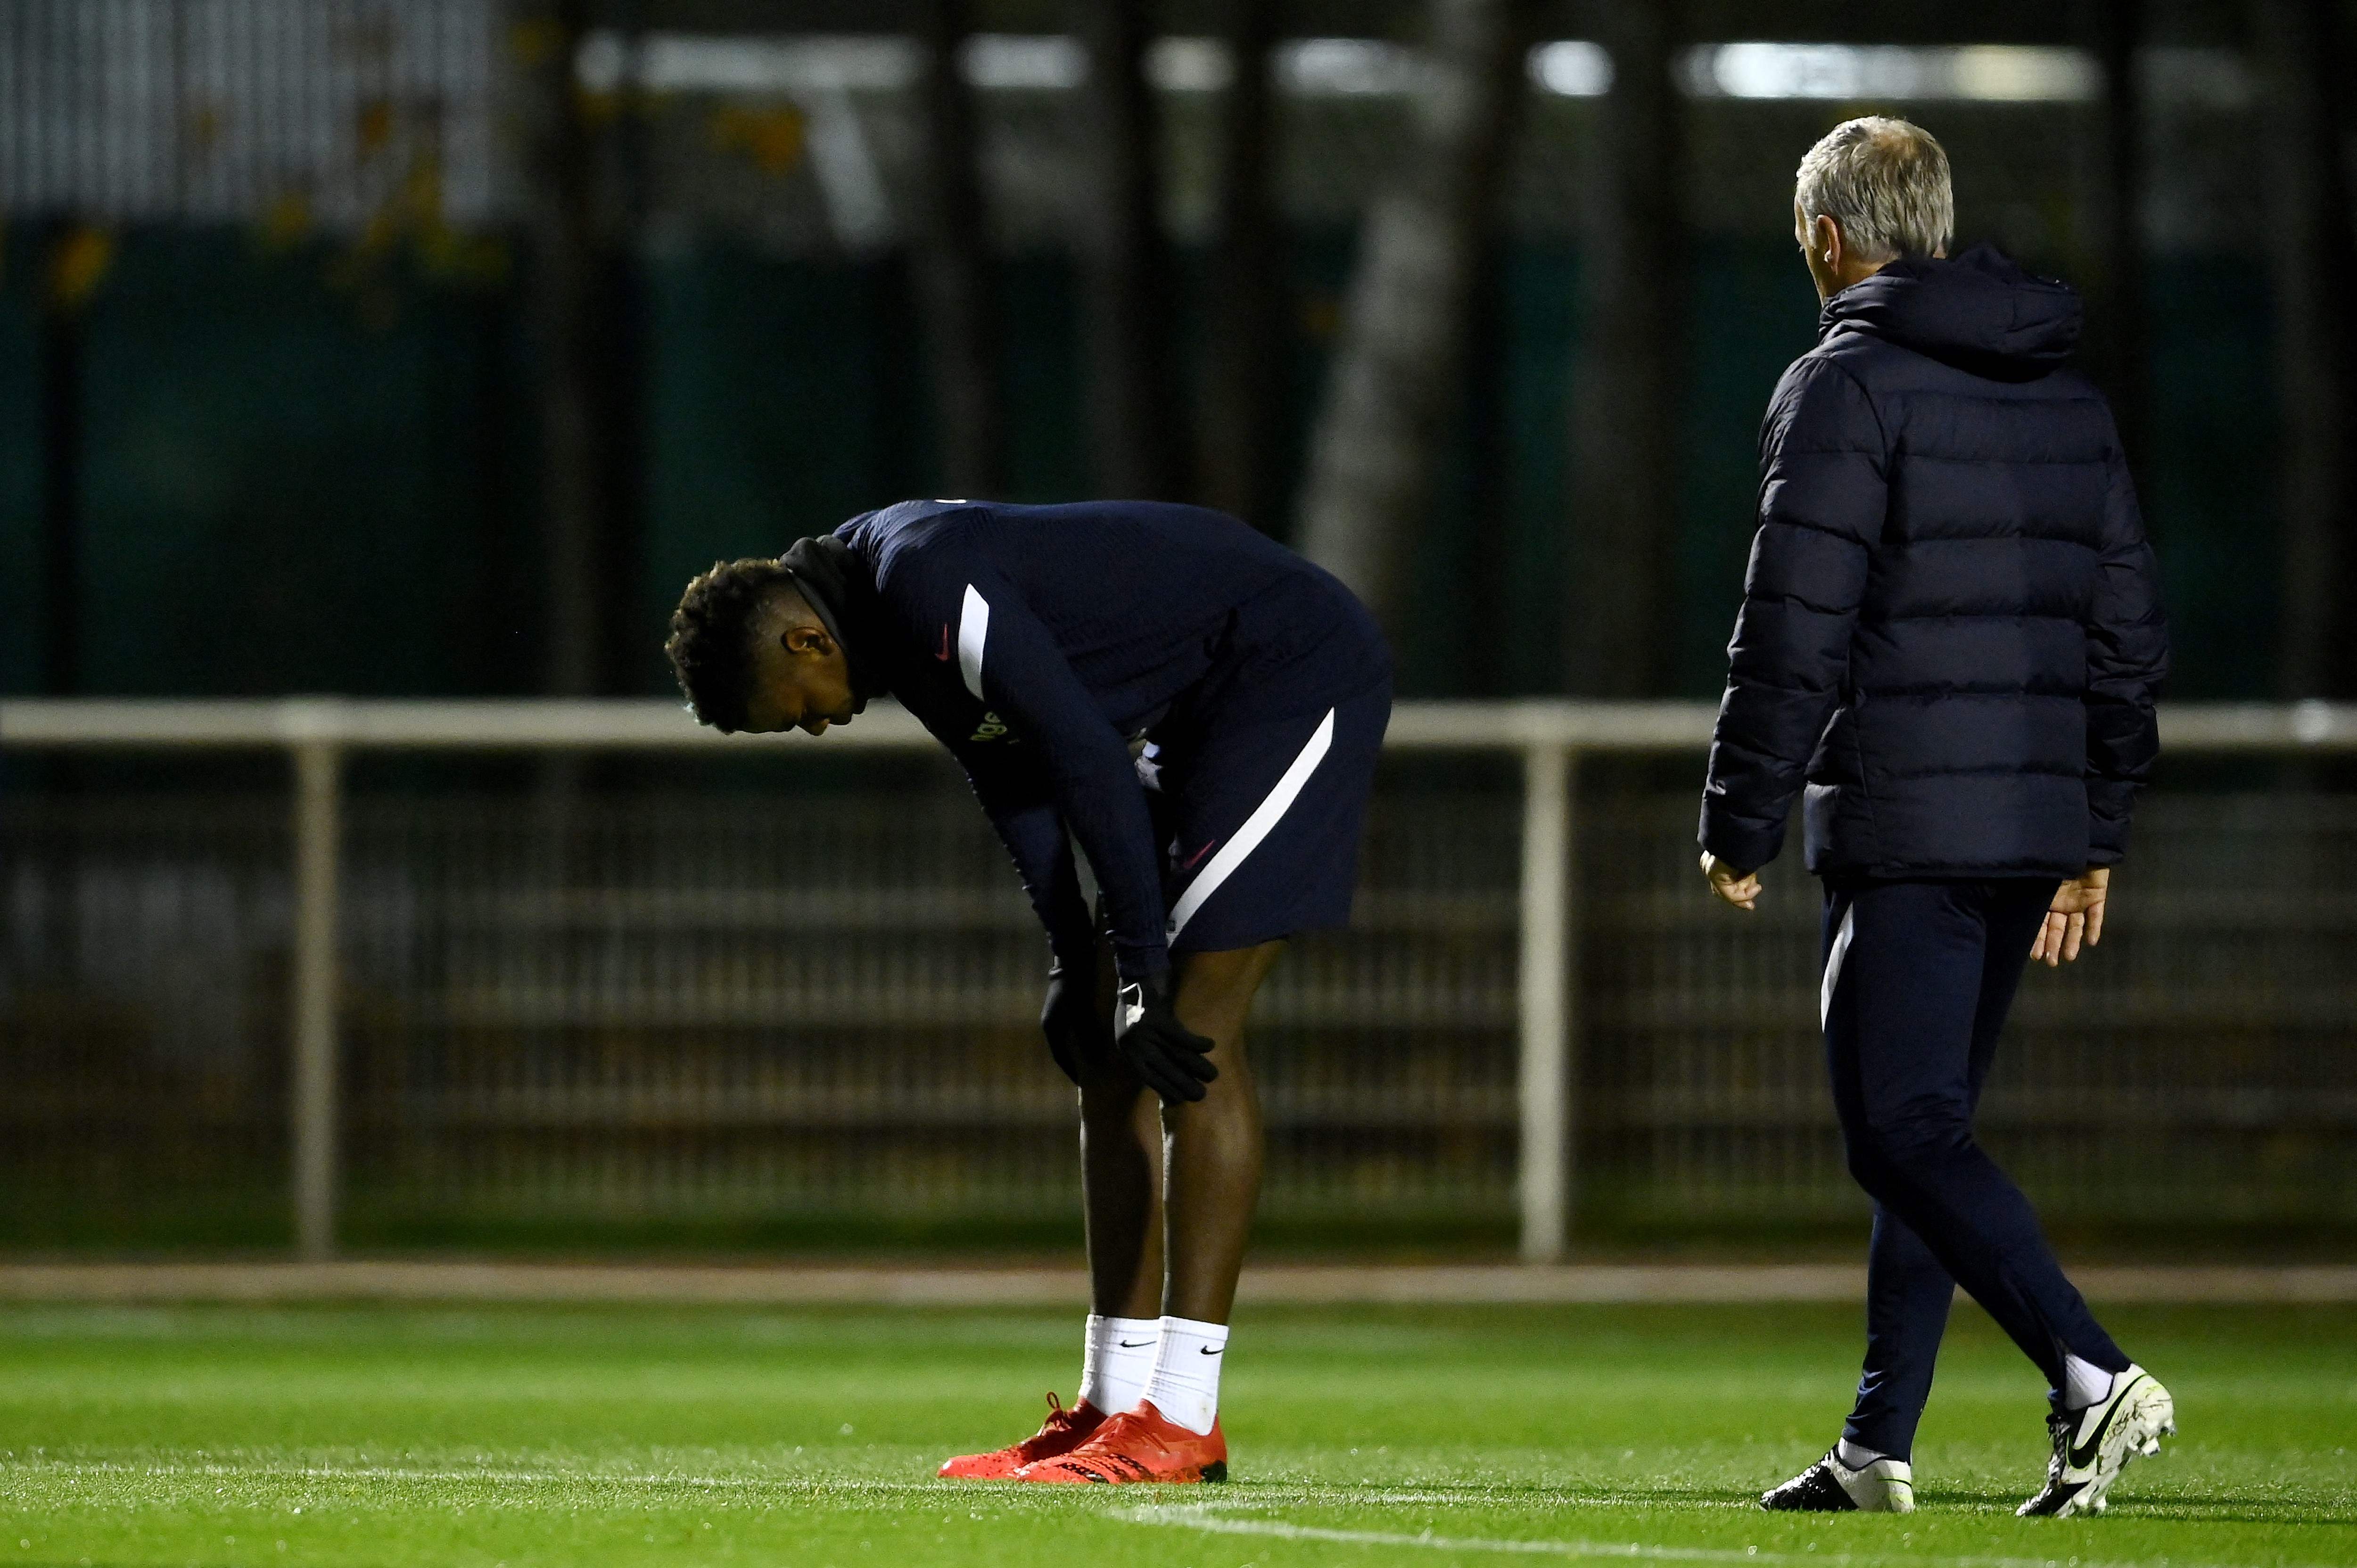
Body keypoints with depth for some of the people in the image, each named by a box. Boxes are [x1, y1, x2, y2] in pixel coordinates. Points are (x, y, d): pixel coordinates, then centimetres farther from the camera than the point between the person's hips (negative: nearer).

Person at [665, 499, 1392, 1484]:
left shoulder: (930, 582, -25)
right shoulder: (897, 607, 5)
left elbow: (1088, 762, -27)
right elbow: (1011, 777, 14)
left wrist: (1145, 976, -23)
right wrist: (1070, 966, 8)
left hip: (1295, 676, -10)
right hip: (1195, 718, 10)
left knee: (1192, 1033, -16)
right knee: (1113, 1059, 7)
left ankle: (1182, 1421, -17)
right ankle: (1114, 1406, 8)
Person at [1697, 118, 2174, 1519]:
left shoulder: (1847, 387, -8)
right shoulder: (2068, 397, 15)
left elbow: (1795, 630, -14)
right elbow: (2128, 629, 17)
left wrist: (1741, 825, -6)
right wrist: (2095, 835, 23)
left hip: (1902, 825, -8)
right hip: (2035, 824, 8)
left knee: (1907, 1130, -9)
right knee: (1925, 1127, 16)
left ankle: (2091, 1375, -26)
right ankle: (1879, 1447, 18)